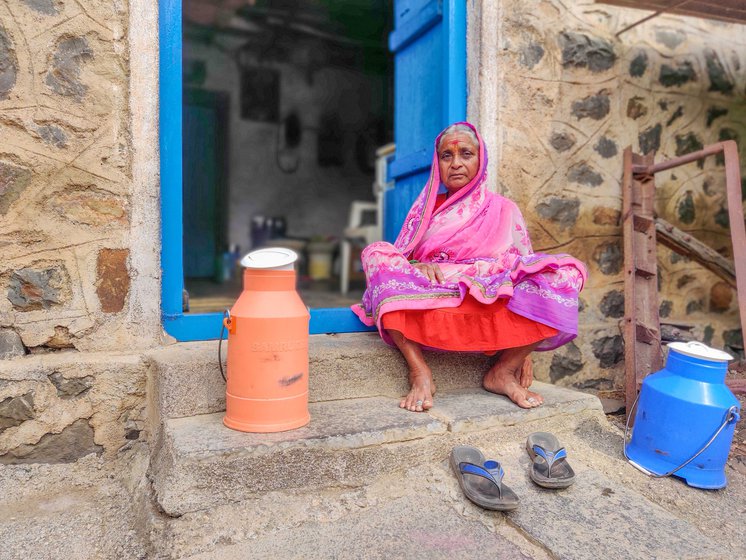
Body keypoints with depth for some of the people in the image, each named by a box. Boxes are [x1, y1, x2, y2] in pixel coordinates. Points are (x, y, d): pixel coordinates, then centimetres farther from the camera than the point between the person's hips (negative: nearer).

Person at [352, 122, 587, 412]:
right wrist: (417, 267, -16)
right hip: (430, 306, 0)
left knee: (567, 273, -19)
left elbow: (524, 270, 10)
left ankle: (503, 371, -14)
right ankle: (419, 372, -27)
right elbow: (397, 260, 12)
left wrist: (524, 349, 0)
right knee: (376, 254, -23)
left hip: (492, 308, 0)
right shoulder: (427, 207, 18)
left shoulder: (503, 209, 15)